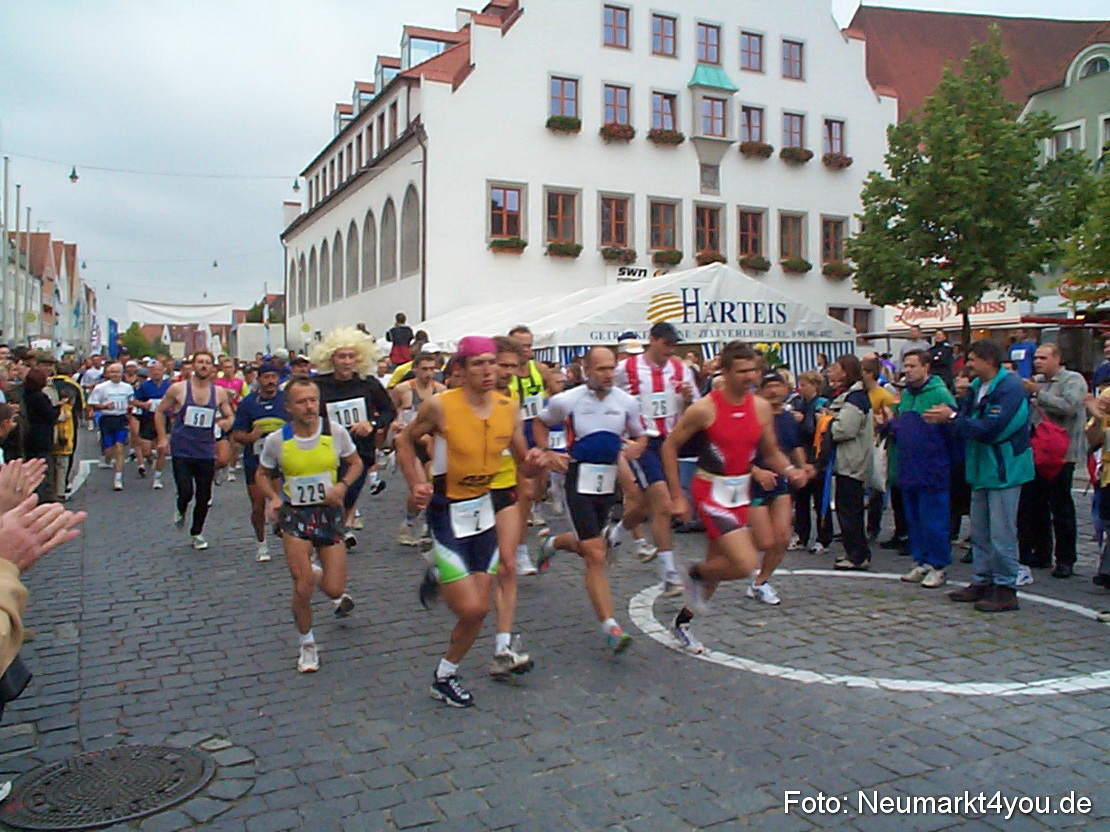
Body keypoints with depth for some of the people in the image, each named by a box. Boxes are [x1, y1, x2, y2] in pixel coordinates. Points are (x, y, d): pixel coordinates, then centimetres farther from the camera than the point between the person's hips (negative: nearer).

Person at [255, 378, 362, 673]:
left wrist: (342, 485, -13)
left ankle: (328, 583, 39)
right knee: (303, 589, -7)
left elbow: (355, 463, 6)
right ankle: (307, 645, 20)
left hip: (329, 512, 1)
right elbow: (262, 475, 8)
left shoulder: (336, 431, -9)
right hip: (294, 515, -1)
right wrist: (273, 498, -12)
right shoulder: (276, 440, -9)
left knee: (334, 590, -1)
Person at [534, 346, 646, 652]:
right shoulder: (566, 401, -7)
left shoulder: (626, 402, 0)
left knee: (586, 546, 21)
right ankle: (610, 627, -8)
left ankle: (553, 544, 56)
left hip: (609, 482, 4)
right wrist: (547, 452, -3)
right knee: (596, 556, -11)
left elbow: (641, 436, 14)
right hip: (579, 482, -4)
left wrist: (636, 447, -9)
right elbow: (540, 423, 11)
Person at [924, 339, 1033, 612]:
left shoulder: (1010, 388, -18)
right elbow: (966, 417, 8)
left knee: (1001, 534, -3)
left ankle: (1006, 590, 7)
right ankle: (982, 582, 26)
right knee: (979, 531, 15)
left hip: (1005, 469, -9)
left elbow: (989, 429, -25)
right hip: (982, 468, 9)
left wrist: (953, 418, -19)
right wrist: (945, 417, -12)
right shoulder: (977, 387, 9)